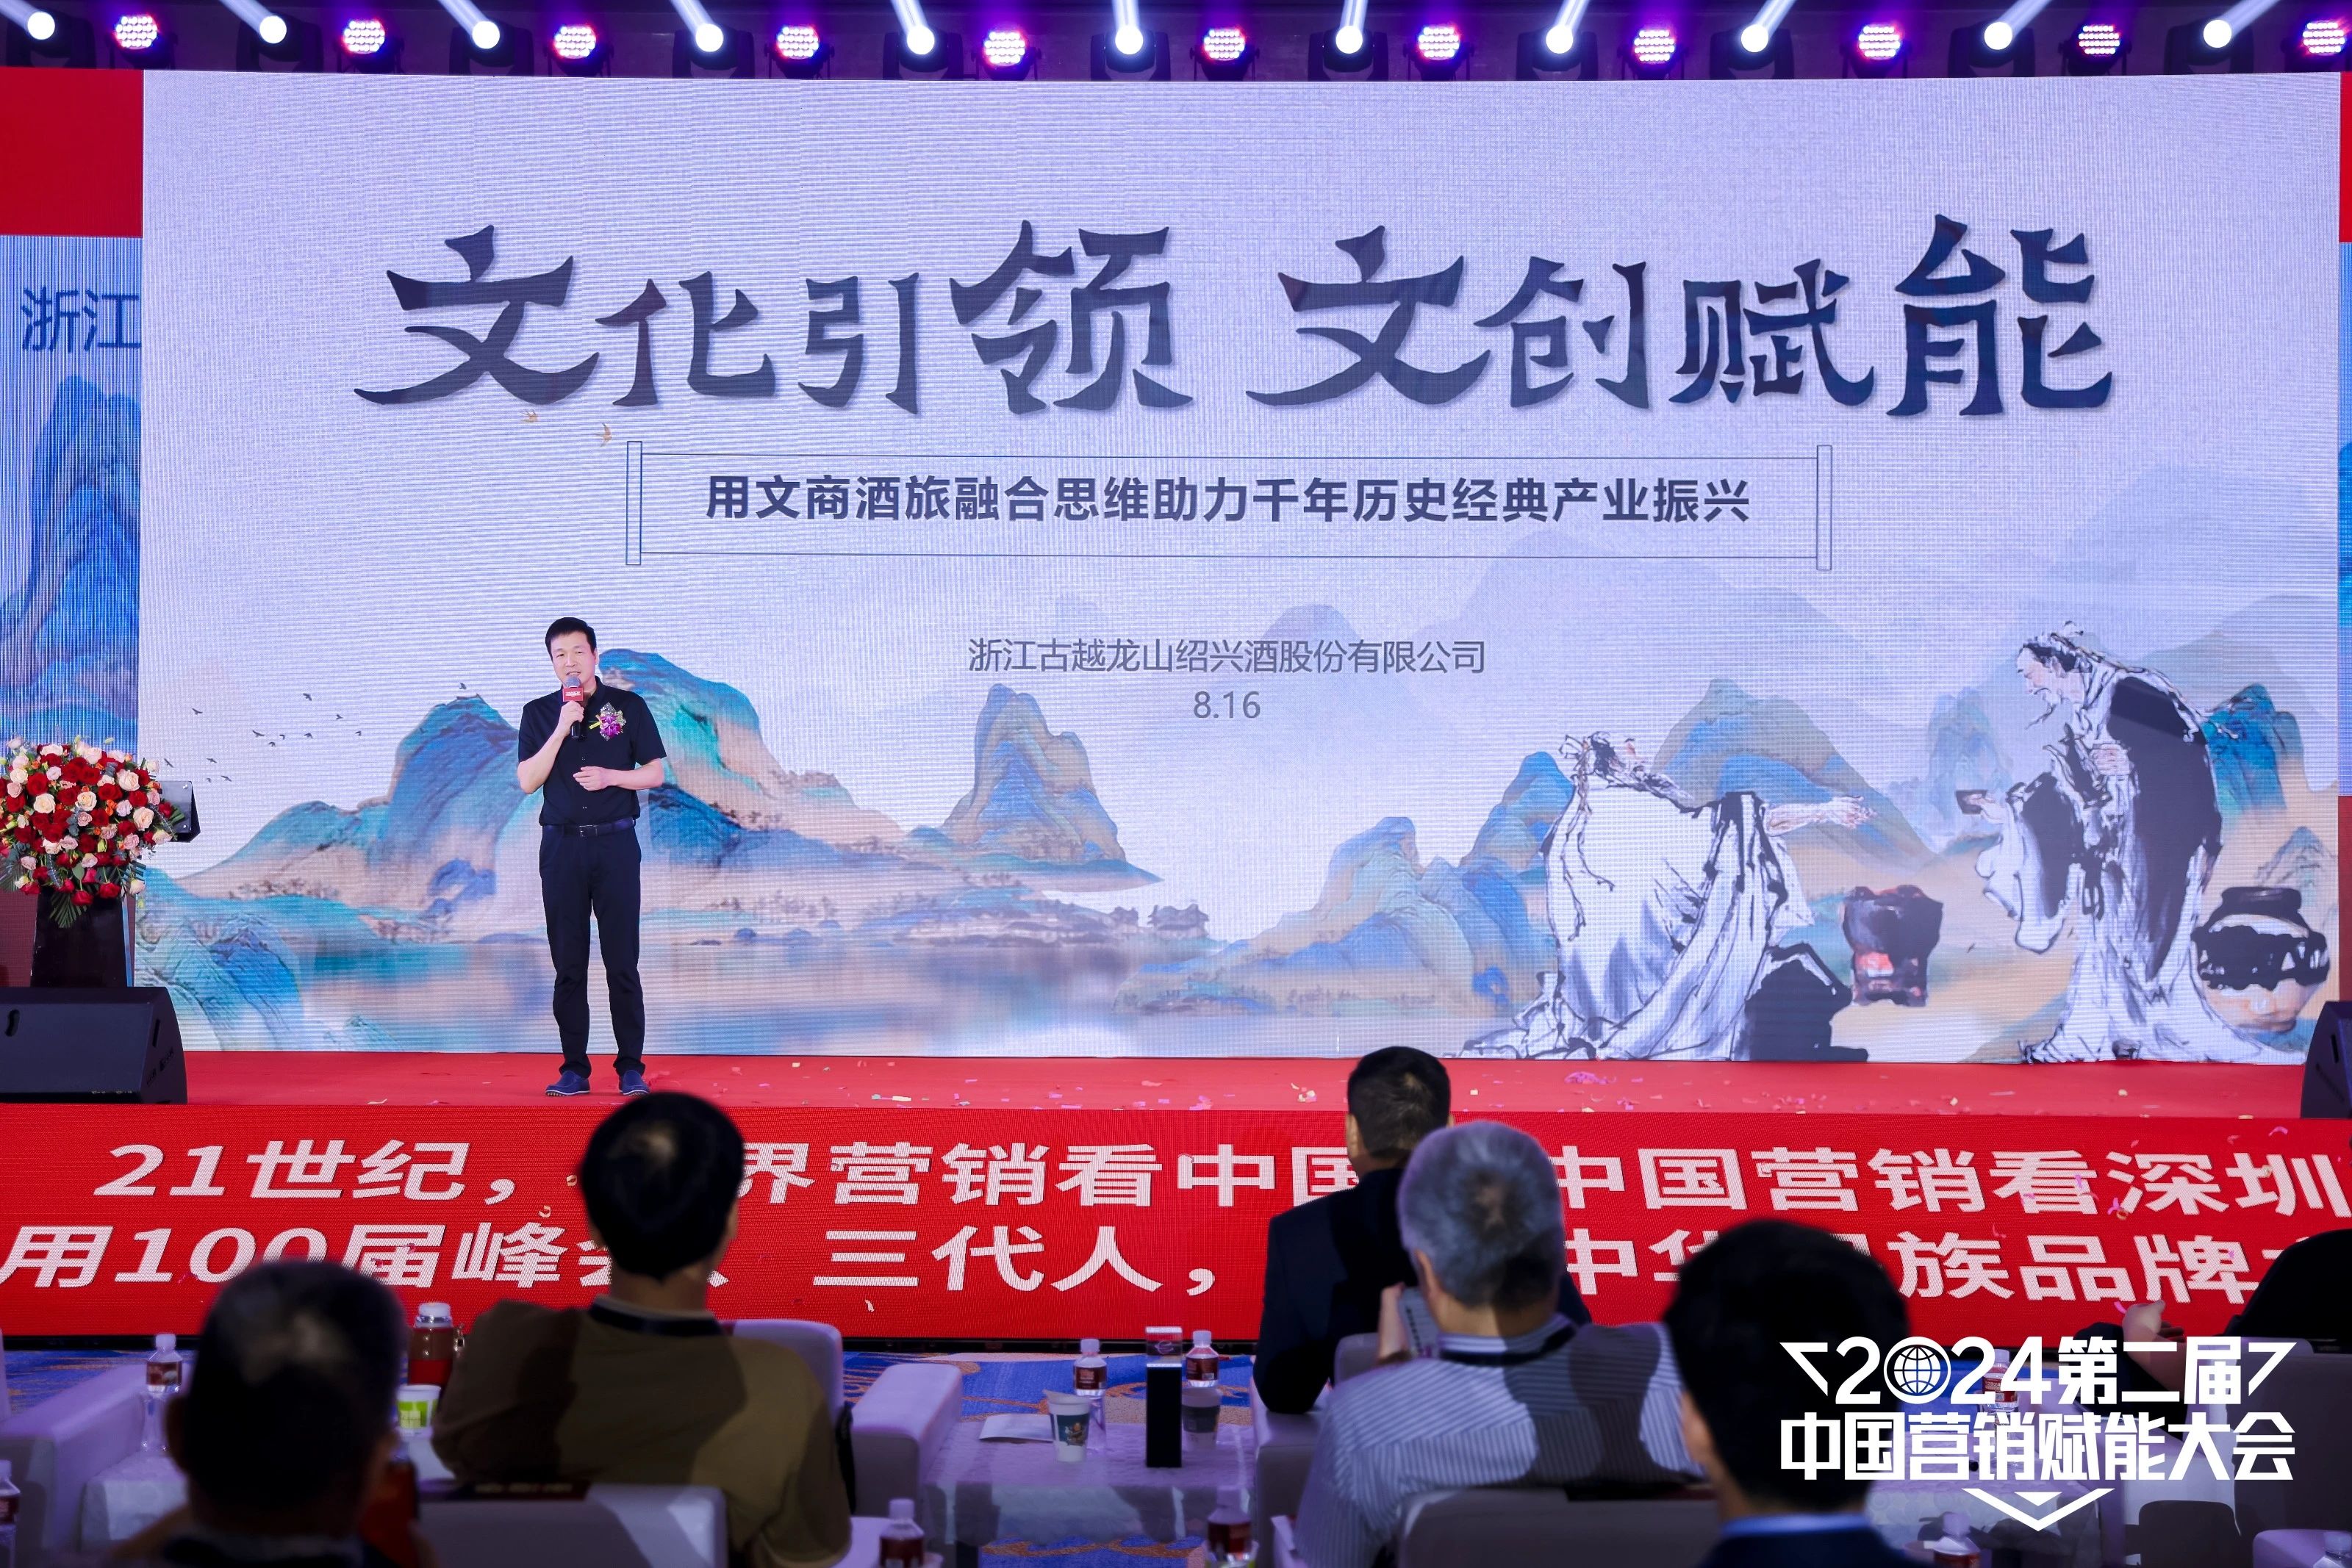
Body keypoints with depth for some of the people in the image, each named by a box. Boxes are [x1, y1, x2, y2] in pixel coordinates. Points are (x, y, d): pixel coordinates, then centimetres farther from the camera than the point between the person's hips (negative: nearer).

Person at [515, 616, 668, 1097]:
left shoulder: (629, 706, 5)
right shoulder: (539, 714, 8)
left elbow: (656, 773, 5)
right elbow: (527, 781, -2)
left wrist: (610, 776, -12)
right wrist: (561, 728, -11)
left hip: (615, 844, -2)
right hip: (561, 846, 2)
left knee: (622, 962, -2)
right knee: (568, 964, 3)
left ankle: (631, 1067, 4)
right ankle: (574, 1067, 9)